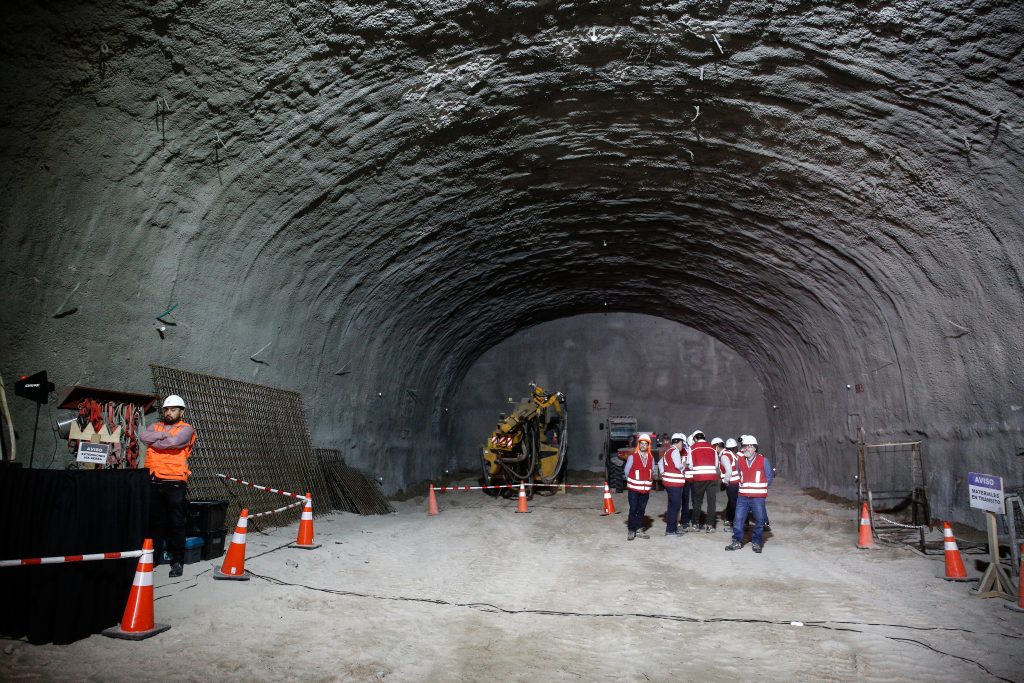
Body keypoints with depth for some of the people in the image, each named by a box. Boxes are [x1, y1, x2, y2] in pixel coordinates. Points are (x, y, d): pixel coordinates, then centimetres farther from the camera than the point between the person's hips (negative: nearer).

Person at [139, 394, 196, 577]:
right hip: (153, 481, 5)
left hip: (175, 482, -5)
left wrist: (154, 442, -5)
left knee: (176, 523, 0)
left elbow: (174, 442, -19)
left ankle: (177, 561, 7)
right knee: (154, 521, 13)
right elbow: (143, 437, -5)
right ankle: (153, 557, 25)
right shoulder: (155, 426, 16)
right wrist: (165, 433, -9)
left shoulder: (186, 429, 1)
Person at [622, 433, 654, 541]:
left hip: (646, 489, 4)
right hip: (634, 488, -4)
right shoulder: (632, 456, -8)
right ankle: (631, 531, 3)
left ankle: (639, 530, 19)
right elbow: (627, 471, -1)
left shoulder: (651, 458, 5)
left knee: (641, 510, 10)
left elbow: (652, 472, 16)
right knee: (633, 510, -4)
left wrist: (649, 482, 10)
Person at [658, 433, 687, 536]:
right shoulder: (675, 451, -13)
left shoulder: (668, 451, 17)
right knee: (675, 505, -6)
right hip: (674, 482, -10)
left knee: (672, 505, 17)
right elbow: (678, 465, -20)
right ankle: (670, 530, -4)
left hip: (669, 481, 10)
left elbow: (660, 463, 22)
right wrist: (684, 466, 0)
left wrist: (663, 473, 17)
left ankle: (672, 527, 25)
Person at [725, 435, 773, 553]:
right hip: (742, 497, 3)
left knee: (759, 520, 4)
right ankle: (737, 542, 13)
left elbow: (768, 478, 4)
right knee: (738, 519, 3)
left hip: (758, 498, -3)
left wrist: (761, 489, 5)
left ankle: (757, 543, 18)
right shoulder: (740, 460, 6)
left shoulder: (763, 460, -4)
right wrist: (744, 487, 10)